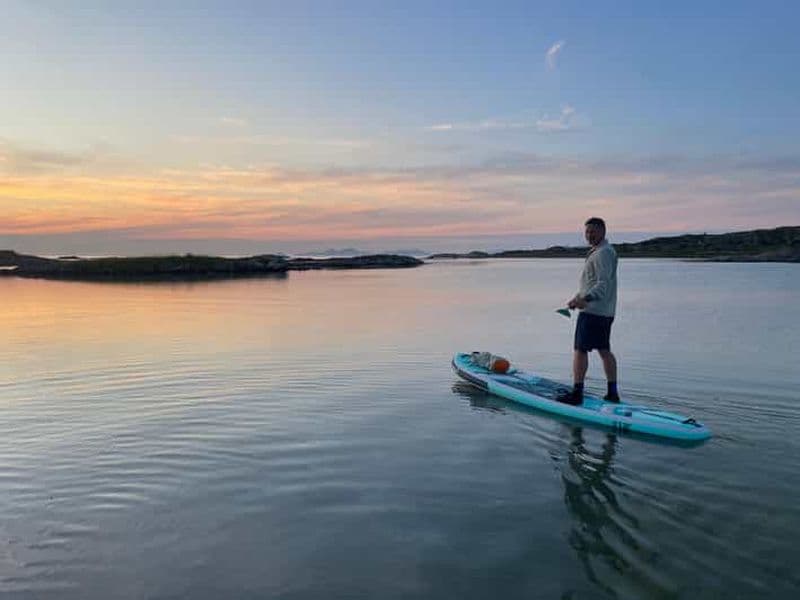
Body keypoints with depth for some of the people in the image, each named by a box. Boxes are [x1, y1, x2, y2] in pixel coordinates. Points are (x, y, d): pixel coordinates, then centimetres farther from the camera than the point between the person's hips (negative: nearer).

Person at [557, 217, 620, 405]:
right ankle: (612, 393, 19)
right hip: (605, 311, 11)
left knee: (580, 349, -8)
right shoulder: (599, 251, 20)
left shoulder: (603, 253, -13)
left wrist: (586, 298, -35)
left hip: (593, 311, -11)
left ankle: (577, 392, -5)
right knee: (604, 350, 13)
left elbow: (603, 284, -23)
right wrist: (578, 298, 26)